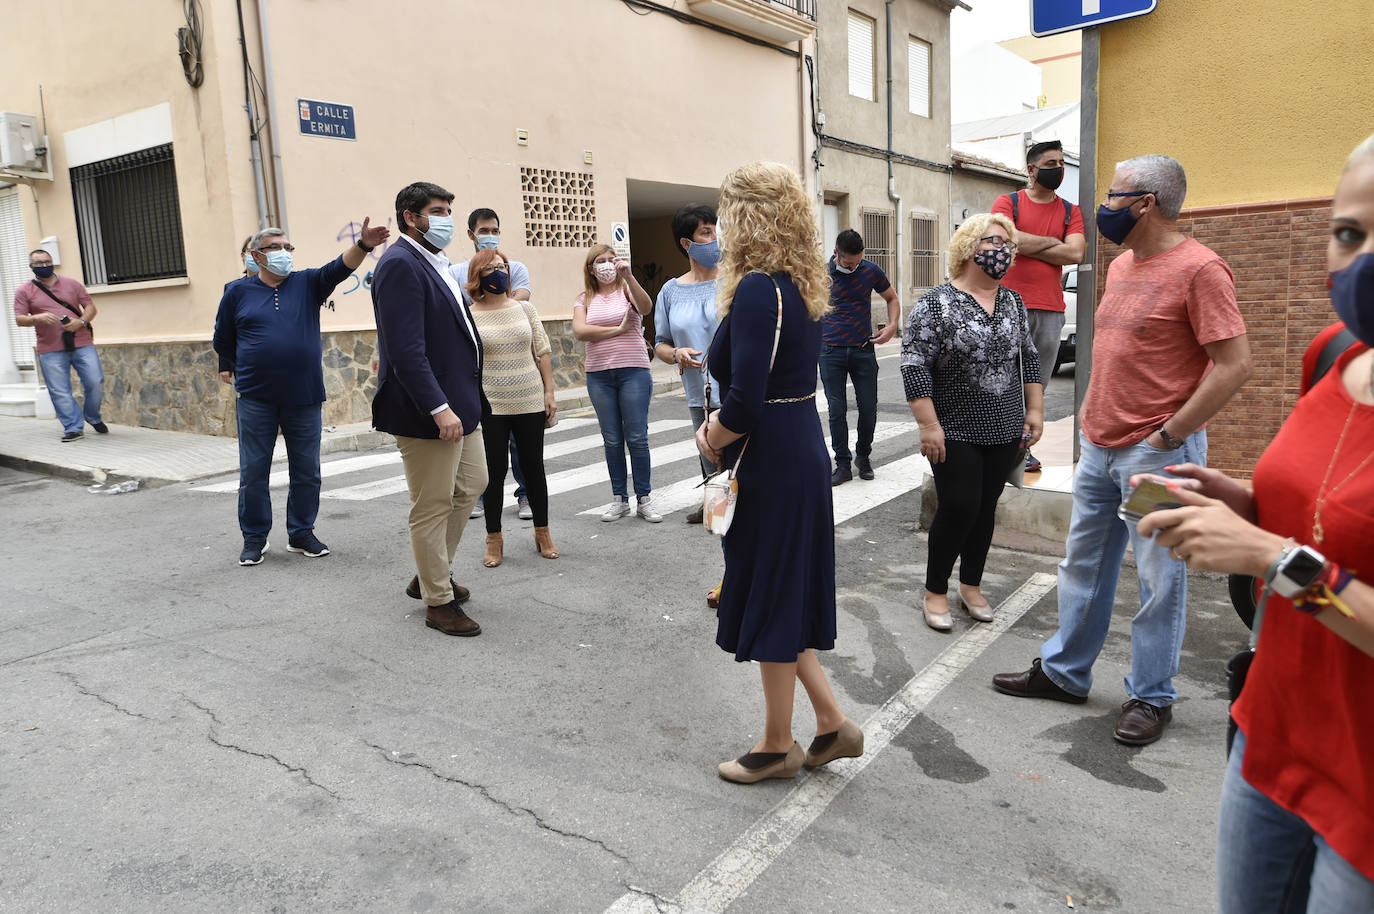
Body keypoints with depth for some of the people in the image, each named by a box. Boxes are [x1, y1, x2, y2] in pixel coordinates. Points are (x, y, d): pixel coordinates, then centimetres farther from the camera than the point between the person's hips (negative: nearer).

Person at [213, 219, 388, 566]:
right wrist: (229, 370, 19)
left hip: (305, 397, 1)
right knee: (253, 471, 4)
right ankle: (254, 538, 17)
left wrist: (363, 245, -30)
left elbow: (340, 268, -14)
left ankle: (301, 533, 22)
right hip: (256, 399, -1)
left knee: (307, 471, 7)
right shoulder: (237, 291, 4)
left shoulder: (307, 284, 5)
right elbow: (223, 341, 16)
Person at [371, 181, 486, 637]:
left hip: (459, 403, 10)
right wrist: (439, 408, -27)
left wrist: (466, 399, 18)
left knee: (471, 486, 21)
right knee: (433, 507, 2)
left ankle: (432, 575, 36)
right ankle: (439, 602, 17)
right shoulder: (400, 264, -16)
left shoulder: (435, 263, 15)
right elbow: (405, 349, -24)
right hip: (426, 411, -10)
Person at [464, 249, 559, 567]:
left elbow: (542, 353, 7)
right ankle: (494, 538, 19)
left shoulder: (524, 308, 5)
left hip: (530, 403, 2)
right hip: (489, 406, -2)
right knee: (495, 471, 4)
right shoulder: (468, 316, -1)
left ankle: (542, 532, 25)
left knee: (534, 466, 10)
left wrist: (549, 393, 2)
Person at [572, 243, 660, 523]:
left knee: (637, 437, -2)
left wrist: (628, 276, -27)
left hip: (633, 371, -2)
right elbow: (579, 331, -7)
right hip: (598, 375, 3)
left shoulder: (627, 290, 4)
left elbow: (646, 307, -18)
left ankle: (644, 499, 8)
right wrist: (617, 329, -8)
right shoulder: (585, 299, 10)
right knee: (612, 440, 7)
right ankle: (619, 499, 16)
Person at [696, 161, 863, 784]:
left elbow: (746, 402, -25)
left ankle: (778, 745, 25)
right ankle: (831, 723, 28)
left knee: (769, 599, 6)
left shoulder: (758, 289, -20)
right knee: (783, 596, 19)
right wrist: (720, 423, 4)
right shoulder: (802, 285, 10)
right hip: (804, 450, 9)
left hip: (770, 463, -9)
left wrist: (713, 442, -6)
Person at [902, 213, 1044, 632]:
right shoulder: (935, 304, -10)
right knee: (959, 509, -5)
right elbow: (915, 368, -14)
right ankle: (935, 592, 12)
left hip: (1005, 432, 5)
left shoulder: (1013, 303, 9)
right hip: (956, 434, -5)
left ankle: (971, 585, 26)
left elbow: (1029, 359, 16)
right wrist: (929, 426, -18)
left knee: (986, 508, 11)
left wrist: (1035, 410, 11)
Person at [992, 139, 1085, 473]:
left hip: (1050, 309, 3)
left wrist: (1026, 246, -5)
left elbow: (1075, 253, -3)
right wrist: (1050, 241, -5)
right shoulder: (1008, 202, 5)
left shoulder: (1070, 211, 14)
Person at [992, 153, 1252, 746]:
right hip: (1098, 446, 8)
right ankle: (1064, 672, 29)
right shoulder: (1120, 266, 13)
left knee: (1159, 580, 4)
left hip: (1157, 453, -8)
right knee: (1083, 564, 15)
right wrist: (1091, 417, 14)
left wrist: (1169, 436, -16)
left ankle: (1151, 697, 19)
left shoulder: (1198, 269, -13)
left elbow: (1233, 365, -17)